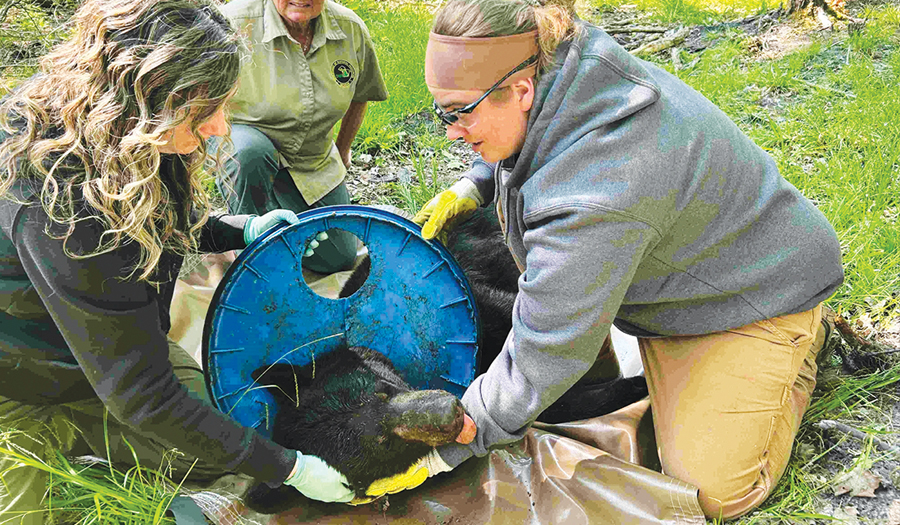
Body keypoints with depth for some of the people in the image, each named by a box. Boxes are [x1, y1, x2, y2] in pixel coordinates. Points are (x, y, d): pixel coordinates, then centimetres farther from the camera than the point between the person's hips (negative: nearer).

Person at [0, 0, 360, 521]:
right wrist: (286, 467, -26)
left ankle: (68, 432, 18)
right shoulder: (59, 201, -39)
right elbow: (140, 394, -32)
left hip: (113, 341, 7)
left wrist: (243, 231, -5)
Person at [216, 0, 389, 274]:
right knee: (250, 154, -42)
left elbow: (360, 95, 8)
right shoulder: (236, 22, -26)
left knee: (338, 259, 7)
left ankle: (279, 208, 35)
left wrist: (342, 150, 19)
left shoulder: (351, 29, -12)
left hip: (313, 162, 4)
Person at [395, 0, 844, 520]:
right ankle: (596, 380, 12)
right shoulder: (557, 77, -15)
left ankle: (798, 342, 11)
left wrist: (442, 449, -22)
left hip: (757, 290, -8)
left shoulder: (592, 201, -42)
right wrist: (473, 188, -4)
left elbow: (542, 360, -33)